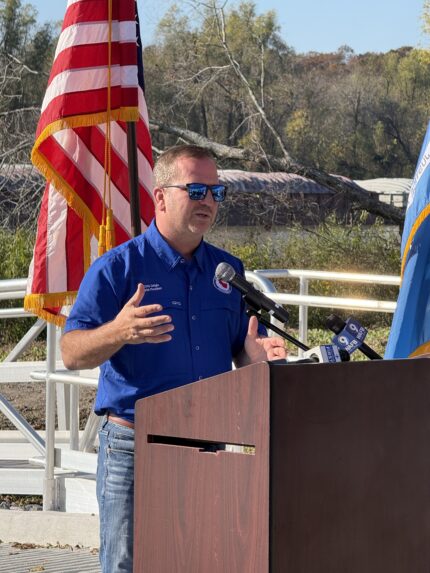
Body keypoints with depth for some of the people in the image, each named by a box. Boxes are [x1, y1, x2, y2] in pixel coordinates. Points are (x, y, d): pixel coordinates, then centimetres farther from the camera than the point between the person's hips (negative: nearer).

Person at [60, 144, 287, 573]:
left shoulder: (228, 270, 12)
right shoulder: (116, 268, -3)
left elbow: (240, 351, 17)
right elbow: (71, 353, -9)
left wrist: (254, 355, -8)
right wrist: (118, 332, -30)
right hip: (135, 447, -5)